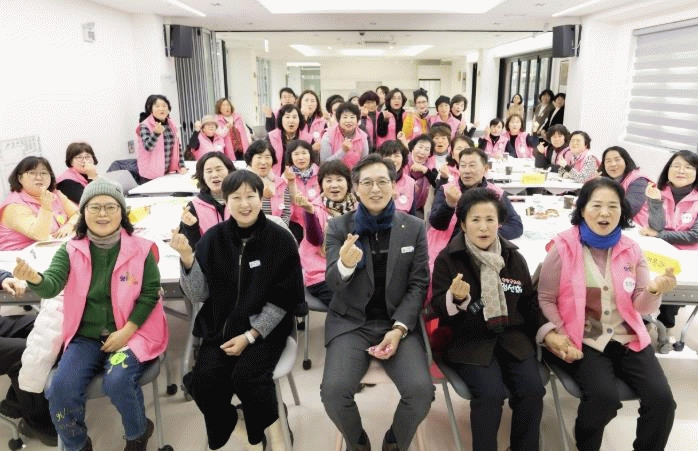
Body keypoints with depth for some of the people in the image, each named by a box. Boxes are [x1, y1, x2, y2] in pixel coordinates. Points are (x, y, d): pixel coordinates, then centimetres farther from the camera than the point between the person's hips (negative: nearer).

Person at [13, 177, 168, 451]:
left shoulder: (141, 250, -4)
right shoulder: (71, 251, 2)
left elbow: (150, 294, -4)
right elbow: (52, 286, -13)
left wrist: (126, 331, -13)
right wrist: (34, 278, -38)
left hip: (130, 333, -3)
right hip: (85, 336, 3)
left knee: (117, 381, -27)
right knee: (61, 387, -18)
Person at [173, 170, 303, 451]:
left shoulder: (280, 239, -7)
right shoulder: (214, 238, -1)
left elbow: (283, 298, -6)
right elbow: (199, 294, -2)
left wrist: (250, 336, -13)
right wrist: (187, 258, -18)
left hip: (266, 327, -2)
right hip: (220, 327, 3)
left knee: (246, 376, -26)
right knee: (203, 382, -19)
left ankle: (270, 425, 5)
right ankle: (233, 424, 13)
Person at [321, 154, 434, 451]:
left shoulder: (413, 228, 5)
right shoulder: (339, 227, 3)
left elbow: (418, 284, 4)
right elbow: (332, 283, -4)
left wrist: (399, 329, -10)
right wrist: (345, 265, -29)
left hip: (398, 322, 1)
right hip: (351, 323, 0)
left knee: (421, 390, -22)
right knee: (333, 390, -24)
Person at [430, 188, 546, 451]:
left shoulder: (514, 258, 8)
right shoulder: (447, 259, -3)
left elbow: (529, 302, 17)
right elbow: (438, 307, -5)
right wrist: (456, 298, -26)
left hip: (512, 335, 4)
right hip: (469, 339, -3)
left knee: (532, 390, -18)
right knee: (491, 392, -26)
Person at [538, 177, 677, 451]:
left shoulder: (631, 250, 6)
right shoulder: (563, 247, -6)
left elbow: (640, 307, 5)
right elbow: (545, 299, -1)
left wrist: (654, 291, -17)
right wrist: (556, 335, -14)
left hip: (628, 339, 4)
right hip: (582, 341, -4)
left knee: (662, 399, -15)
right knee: (604, 397, -26)